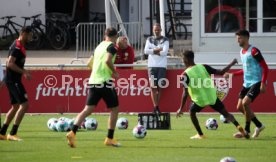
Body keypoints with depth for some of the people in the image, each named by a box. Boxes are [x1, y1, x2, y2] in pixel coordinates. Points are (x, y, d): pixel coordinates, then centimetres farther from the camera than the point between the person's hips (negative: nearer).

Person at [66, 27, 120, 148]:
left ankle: (72, 133, -16)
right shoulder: (111, 46, -5)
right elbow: (107, 60, -23)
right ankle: (109, 138, 9)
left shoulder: (99, 46, 18)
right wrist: (114, 72, -9)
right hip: (105, 82, -7)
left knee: (88, 109, 2)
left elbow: (90, 63, 25)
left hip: (93, 81, 7)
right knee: (114, 109, 9)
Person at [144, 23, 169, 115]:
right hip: (152, 66, 2)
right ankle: (155, 106, -6)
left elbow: (165, 52, -9)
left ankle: (157, 106, 6)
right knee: (153, 87, -5)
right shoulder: (149, 40, 12)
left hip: (162, 66, -2)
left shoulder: (165, 40, 5)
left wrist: (153, 51, -5)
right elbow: (146, 51, -3)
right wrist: (157, 50, -10)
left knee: (160, 87, -2)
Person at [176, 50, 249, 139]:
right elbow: (221, 72, -3)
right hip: (212, 97, 3)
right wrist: (231, 64, 11)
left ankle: (200, 134, 20)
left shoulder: (185, 74, -11)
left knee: (192, 112, 26)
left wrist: (181, 109, -10)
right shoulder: (203, 67, -3)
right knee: (225, 113, 13)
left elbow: (185, 93, -15)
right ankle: (238, 126, -10)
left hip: (199, 99, -3)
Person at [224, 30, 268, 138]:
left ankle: (247, 130, -7)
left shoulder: (254, 51, -15)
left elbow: (265, 68, -15)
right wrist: (232, 74, 17)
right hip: (247, 83, 9)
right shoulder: (242, 52, 12)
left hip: (256, 83, -9)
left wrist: (263, 84, -22)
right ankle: (259, 126, 19)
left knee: (245, 103, -21)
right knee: (240, 107, 5)